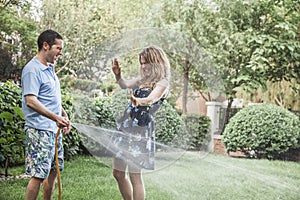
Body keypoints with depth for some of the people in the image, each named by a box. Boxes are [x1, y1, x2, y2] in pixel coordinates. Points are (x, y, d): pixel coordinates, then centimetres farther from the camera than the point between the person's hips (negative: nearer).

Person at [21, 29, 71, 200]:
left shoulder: (50, 68, 16)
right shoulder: (32, 70, -14)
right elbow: (31, 101, -23)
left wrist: (64, 115, 15)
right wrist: (56, 118, -28)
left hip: (54, 129, 10)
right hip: (40, 130, -10)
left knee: (54, 170, 15)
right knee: (39, 174, -9)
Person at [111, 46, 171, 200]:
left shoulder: (162, 83, -9)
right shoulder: (143, 79, 15)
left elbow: (151, 99, -26)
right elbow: (125, 85, 20)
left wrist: (138, 101, -48)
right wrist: (117, 75, -2)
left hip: (141, 129, -8)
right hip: (126, 126, 8)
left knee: (135, 175, -8)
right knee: (118, 172, 12)